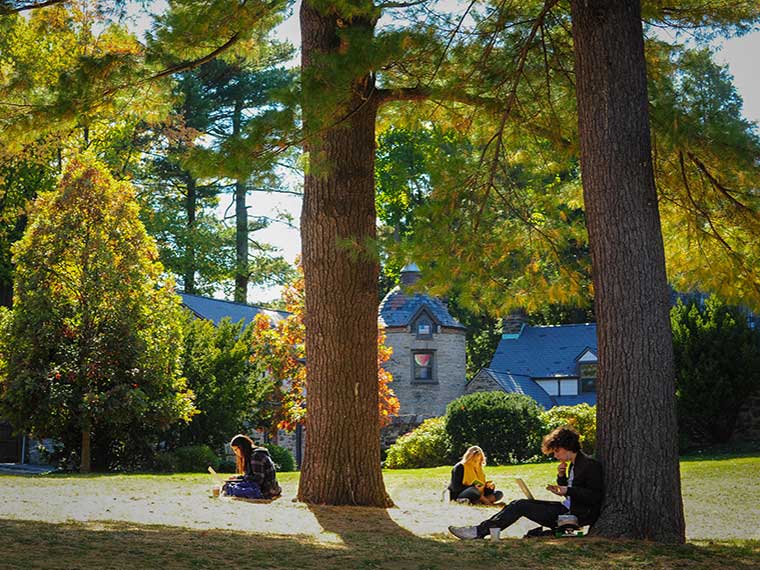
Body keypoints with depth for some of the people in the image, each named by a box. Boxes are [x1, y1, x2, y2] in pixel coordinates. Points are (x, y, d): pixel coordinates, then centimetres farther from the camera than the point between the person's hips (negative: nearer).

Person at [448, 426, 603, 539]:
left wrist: (568, 490, -23)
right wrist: (561, 477, 4)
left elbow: (596, 496, -20)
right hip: (567, 510, 10)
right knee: (518, 505, 3)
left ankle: (479, 531, -9)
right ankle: (481, 529, -4)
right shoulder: (573, 465, 16)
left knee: (520, 506, -11)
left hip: (577, 516, -9)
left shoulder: (590, 465, -14)